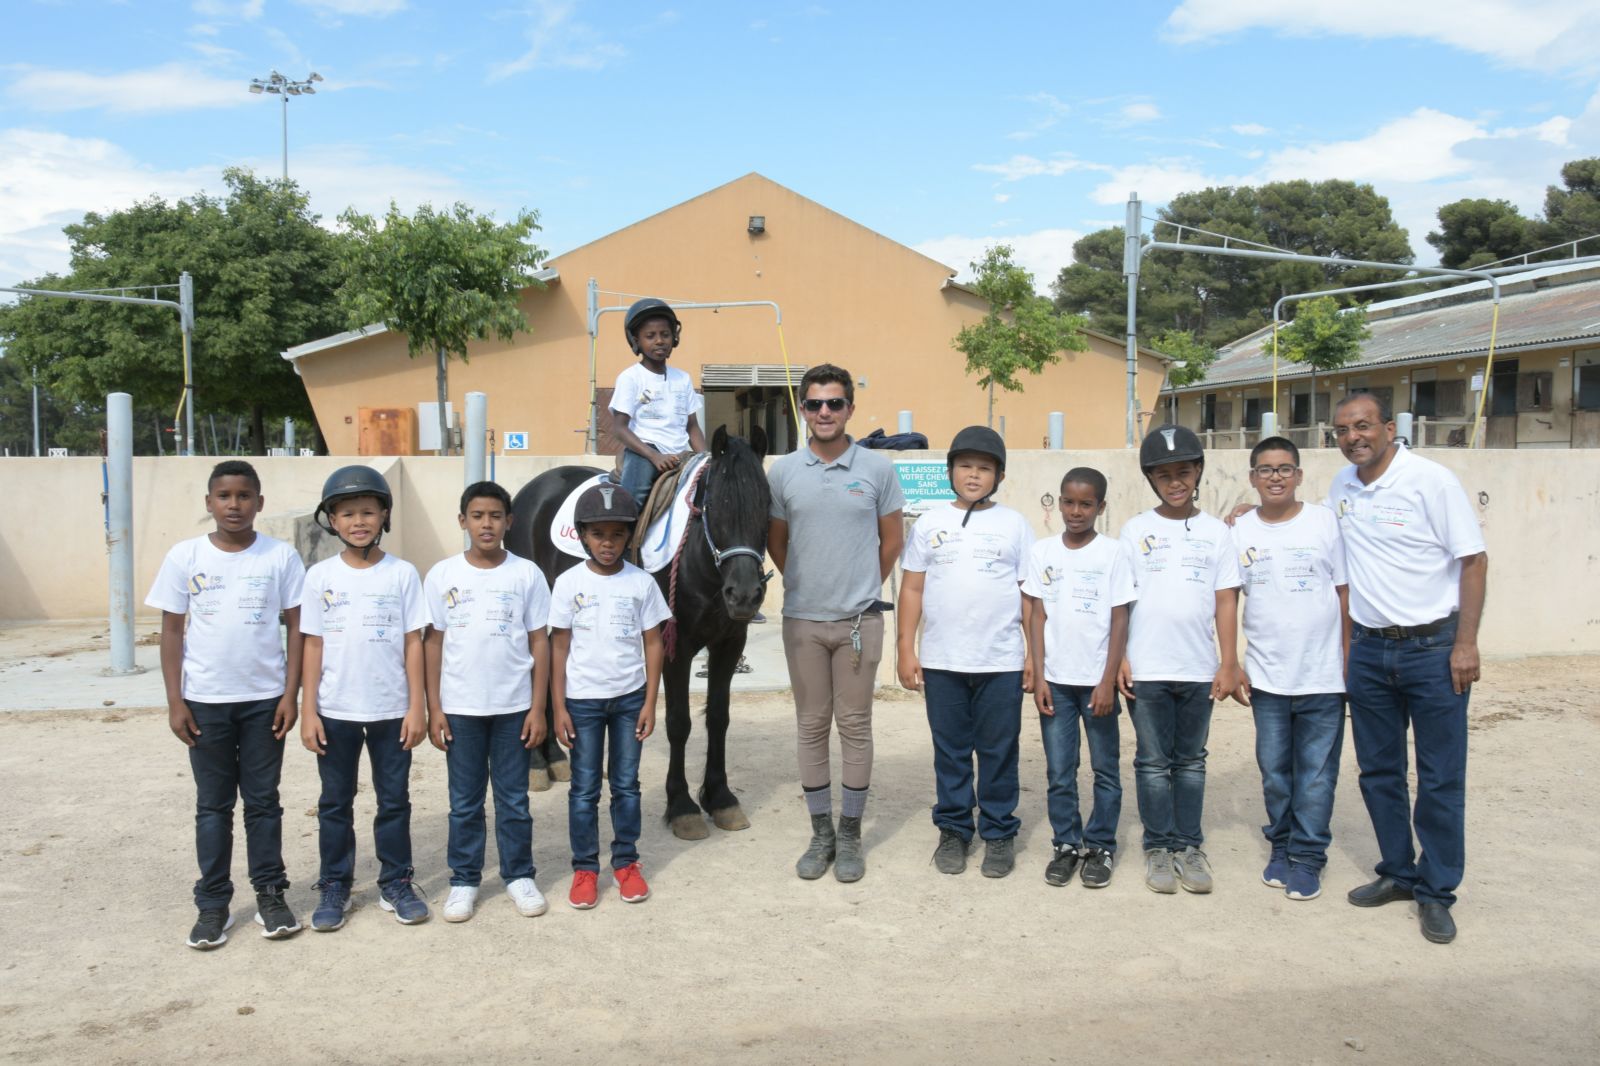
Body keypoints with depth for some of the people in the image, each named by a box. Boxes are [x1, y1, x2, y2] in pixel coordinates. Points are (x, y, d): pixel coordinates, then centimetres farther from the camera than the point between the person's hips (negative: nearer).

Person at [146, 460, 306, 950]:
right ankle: (213, 904, 19)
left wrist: (291, 694, -5)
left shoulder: (281, 556, -4)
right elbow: (172, 631, 1)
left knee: (263, 801, 9)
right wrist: (175, 702, -3)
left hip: (264, 699, 0)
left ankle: (270, 895, 20)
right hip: (205, 701, 1)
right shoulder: (185, 557, -2)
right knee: (212, 804, 10)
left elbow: (296, 627, 0)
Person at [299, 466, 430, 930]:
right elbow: (314, 645, 2)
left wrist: (416, 706, -5)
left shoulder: (402, 574, -3)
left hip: (391, 710, -1)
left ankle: (396, 884, 22)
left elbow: (413, 643, -2)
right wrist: (308, 711, -2)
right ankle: (335, 887, 24)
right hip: (335, 712, 1)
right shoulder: (320, 576, 0)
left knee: (394, 800, 9)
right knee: (335, 803, 12)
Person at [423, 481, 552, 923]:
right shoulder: (443, 575, -1)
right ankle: (464, 880, 24)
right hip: (460, 708, 1)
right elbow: (433, 643, 1)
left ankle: (519, 875, 24)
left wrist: (538, 708, -4)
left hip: (513, 706, 0)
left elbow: (539, 643, -1)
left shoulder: (527, 574, -3)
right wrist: (434, 709, -2)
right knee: (464, 802, 11)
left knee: (513, 799, 10)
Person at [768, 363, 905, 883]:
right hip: (802, 620, 1)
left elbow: (892, 539, 6)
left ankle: (849, 835, 17)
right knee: (811, 726, 8)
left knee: (855, 726, 5)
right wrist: (806, 582, 11)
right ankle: (821, 833, 21)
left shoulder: (877, 469, -3)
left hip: (858, 619, -1)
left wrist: (863, 586, 9)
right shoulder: (783, 472, 1)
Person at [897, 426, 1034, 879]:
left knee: (999, 753, 7)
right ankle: (953, 830, 24)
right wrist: (906, 649, 1)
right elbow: (912, 589, 6)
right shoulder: (930, 524, 5)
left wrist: (1036, 654, -1)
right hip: (941, 662, 1)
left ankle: (999, 833, 21)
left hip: (1001, 663, -1)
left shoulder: (1014, 525, 3)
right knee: (950, 752, 10)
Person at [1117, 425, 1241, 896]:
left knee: (1191, 761, 10)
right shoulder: (1136, 531, 2)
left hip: (1198, 668, 1)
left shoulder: (1216, 532, 5)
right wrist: (1118, 658, -5)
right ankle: (1158, 848, 15)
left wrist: (1229, 663, -1)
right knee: (1153, 762, 5)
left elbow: (1225, 601, 4)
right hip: (1146, 669, -1)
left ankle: (1188, 846, 20)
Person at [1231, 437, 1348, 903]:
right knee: (1274, 769, 11)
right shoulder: (1240, 532, 3)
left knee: (1316, 772, 4)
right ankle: (1281, 846, 27)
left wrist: (1351, 661, -1)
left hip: (1323, 675, -2)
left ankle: (1308, 855, 16)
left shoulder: (1324, 522, -2)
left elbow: (1345, 593, 0)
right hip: (1266, 676, 2)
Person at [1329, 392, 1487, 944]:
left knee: (1440, 779, 2)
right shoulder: (1341, 486, 6)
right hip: (1368, 650, 6)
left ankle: (1435, 891, 15)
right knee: (1378, 772, 13)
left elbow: (1474, 561, -10)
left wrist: (1465, 643, -15)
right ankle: (1397, 873, 29)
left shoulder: (1430, 480, -11)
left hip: (1432, 647, -5)